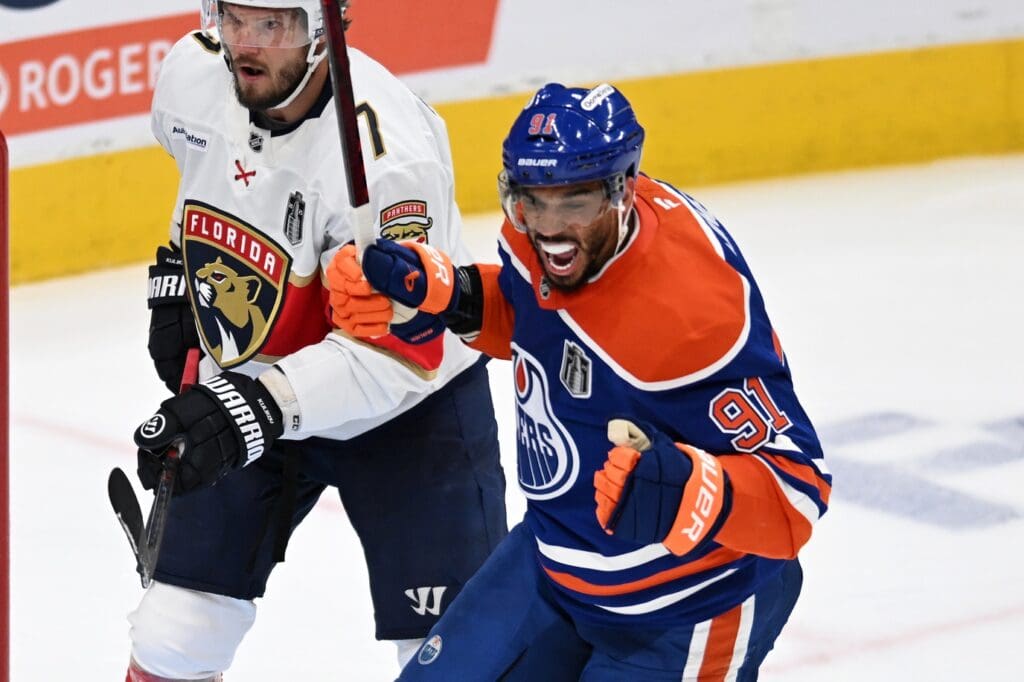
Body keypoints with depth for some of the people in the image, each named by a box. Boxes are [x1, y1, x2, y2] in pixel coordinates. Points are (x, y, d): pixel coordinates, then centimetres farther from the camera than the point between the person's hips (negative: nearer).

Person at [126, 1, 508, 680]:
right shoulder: (195, 70, -12)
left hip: (412, 400, -5)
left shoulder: (382, 144, -32)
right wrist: (177, 276, 16)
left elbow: (393, 350, -34)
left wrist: (263, 405, -43)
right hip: (245, 394, 6)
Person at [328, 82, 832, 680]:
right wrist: (444, 294, -4)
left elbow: (797, 490, -31)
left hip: (690, 606, -7)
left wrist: (686, 493, -48)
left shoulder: (694, 310, -34)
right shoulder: (541, 241, -12)